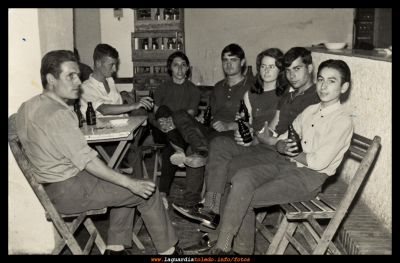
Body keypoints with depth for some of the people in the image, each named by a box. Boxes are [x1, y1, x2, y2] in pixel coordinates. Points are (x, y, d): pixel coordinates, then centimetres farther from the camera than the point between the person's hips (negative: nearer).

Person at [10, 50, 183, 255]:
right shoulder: (57, 114, -25)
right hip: (69, 191, -10)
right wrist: (131, 183, -20)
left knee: (123, 185, 22)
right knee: (148, 191, -3)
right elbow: (86, 160, -26)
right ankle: (168, 250, 13)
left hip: (50, 188, 10)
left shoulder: (27, 107, 5)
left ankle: (115, 247, 22)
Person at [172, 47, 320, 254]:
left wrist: (269, 140, -11)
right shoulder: (287, 97, 23)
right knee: (218, 144, -9)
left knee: (230, 169, -22)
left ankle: (214, 234, -5)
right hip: (267, 147, 9)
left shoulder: (316, 100, -8)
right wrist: (252, 138, 0)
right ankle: (211, 209, -16)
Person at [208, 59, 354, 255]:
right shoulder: (310, 110, 13)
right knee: (242, 178, -18)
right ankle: (242, 250, -9)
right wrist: (284, 147, -11)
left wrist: (292, 153, -1)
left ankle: (223, 247, 1)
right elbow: (280, 140, 13)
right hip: (286, 165, 7)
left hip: (309, 178, -6)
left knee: (244, 199, -18)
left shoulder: (342, 120, -10)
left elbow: (318, 162, -17)